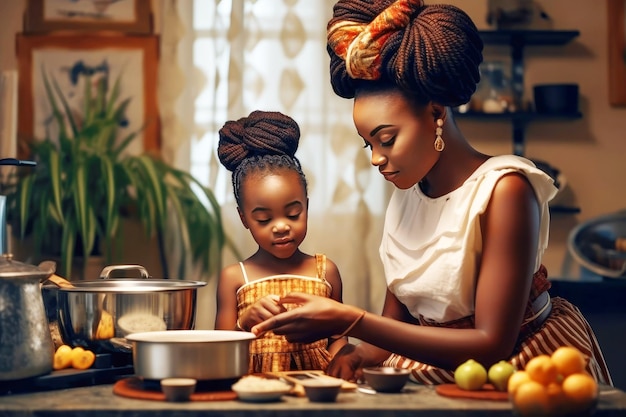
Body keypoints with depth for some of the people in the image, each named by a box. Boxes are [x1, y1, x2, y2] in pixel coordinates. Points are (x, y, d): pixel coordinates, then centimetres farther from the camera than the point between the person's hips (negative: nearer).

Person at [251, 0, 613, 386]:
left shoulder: (504, 189, -16)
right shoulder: (405, 197, 5)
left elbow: (492, 346, -20)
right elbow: (397, 321, 9)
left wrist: (350, 321, -25)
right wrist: (357, 355, -15)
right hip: (434, 376, 6)